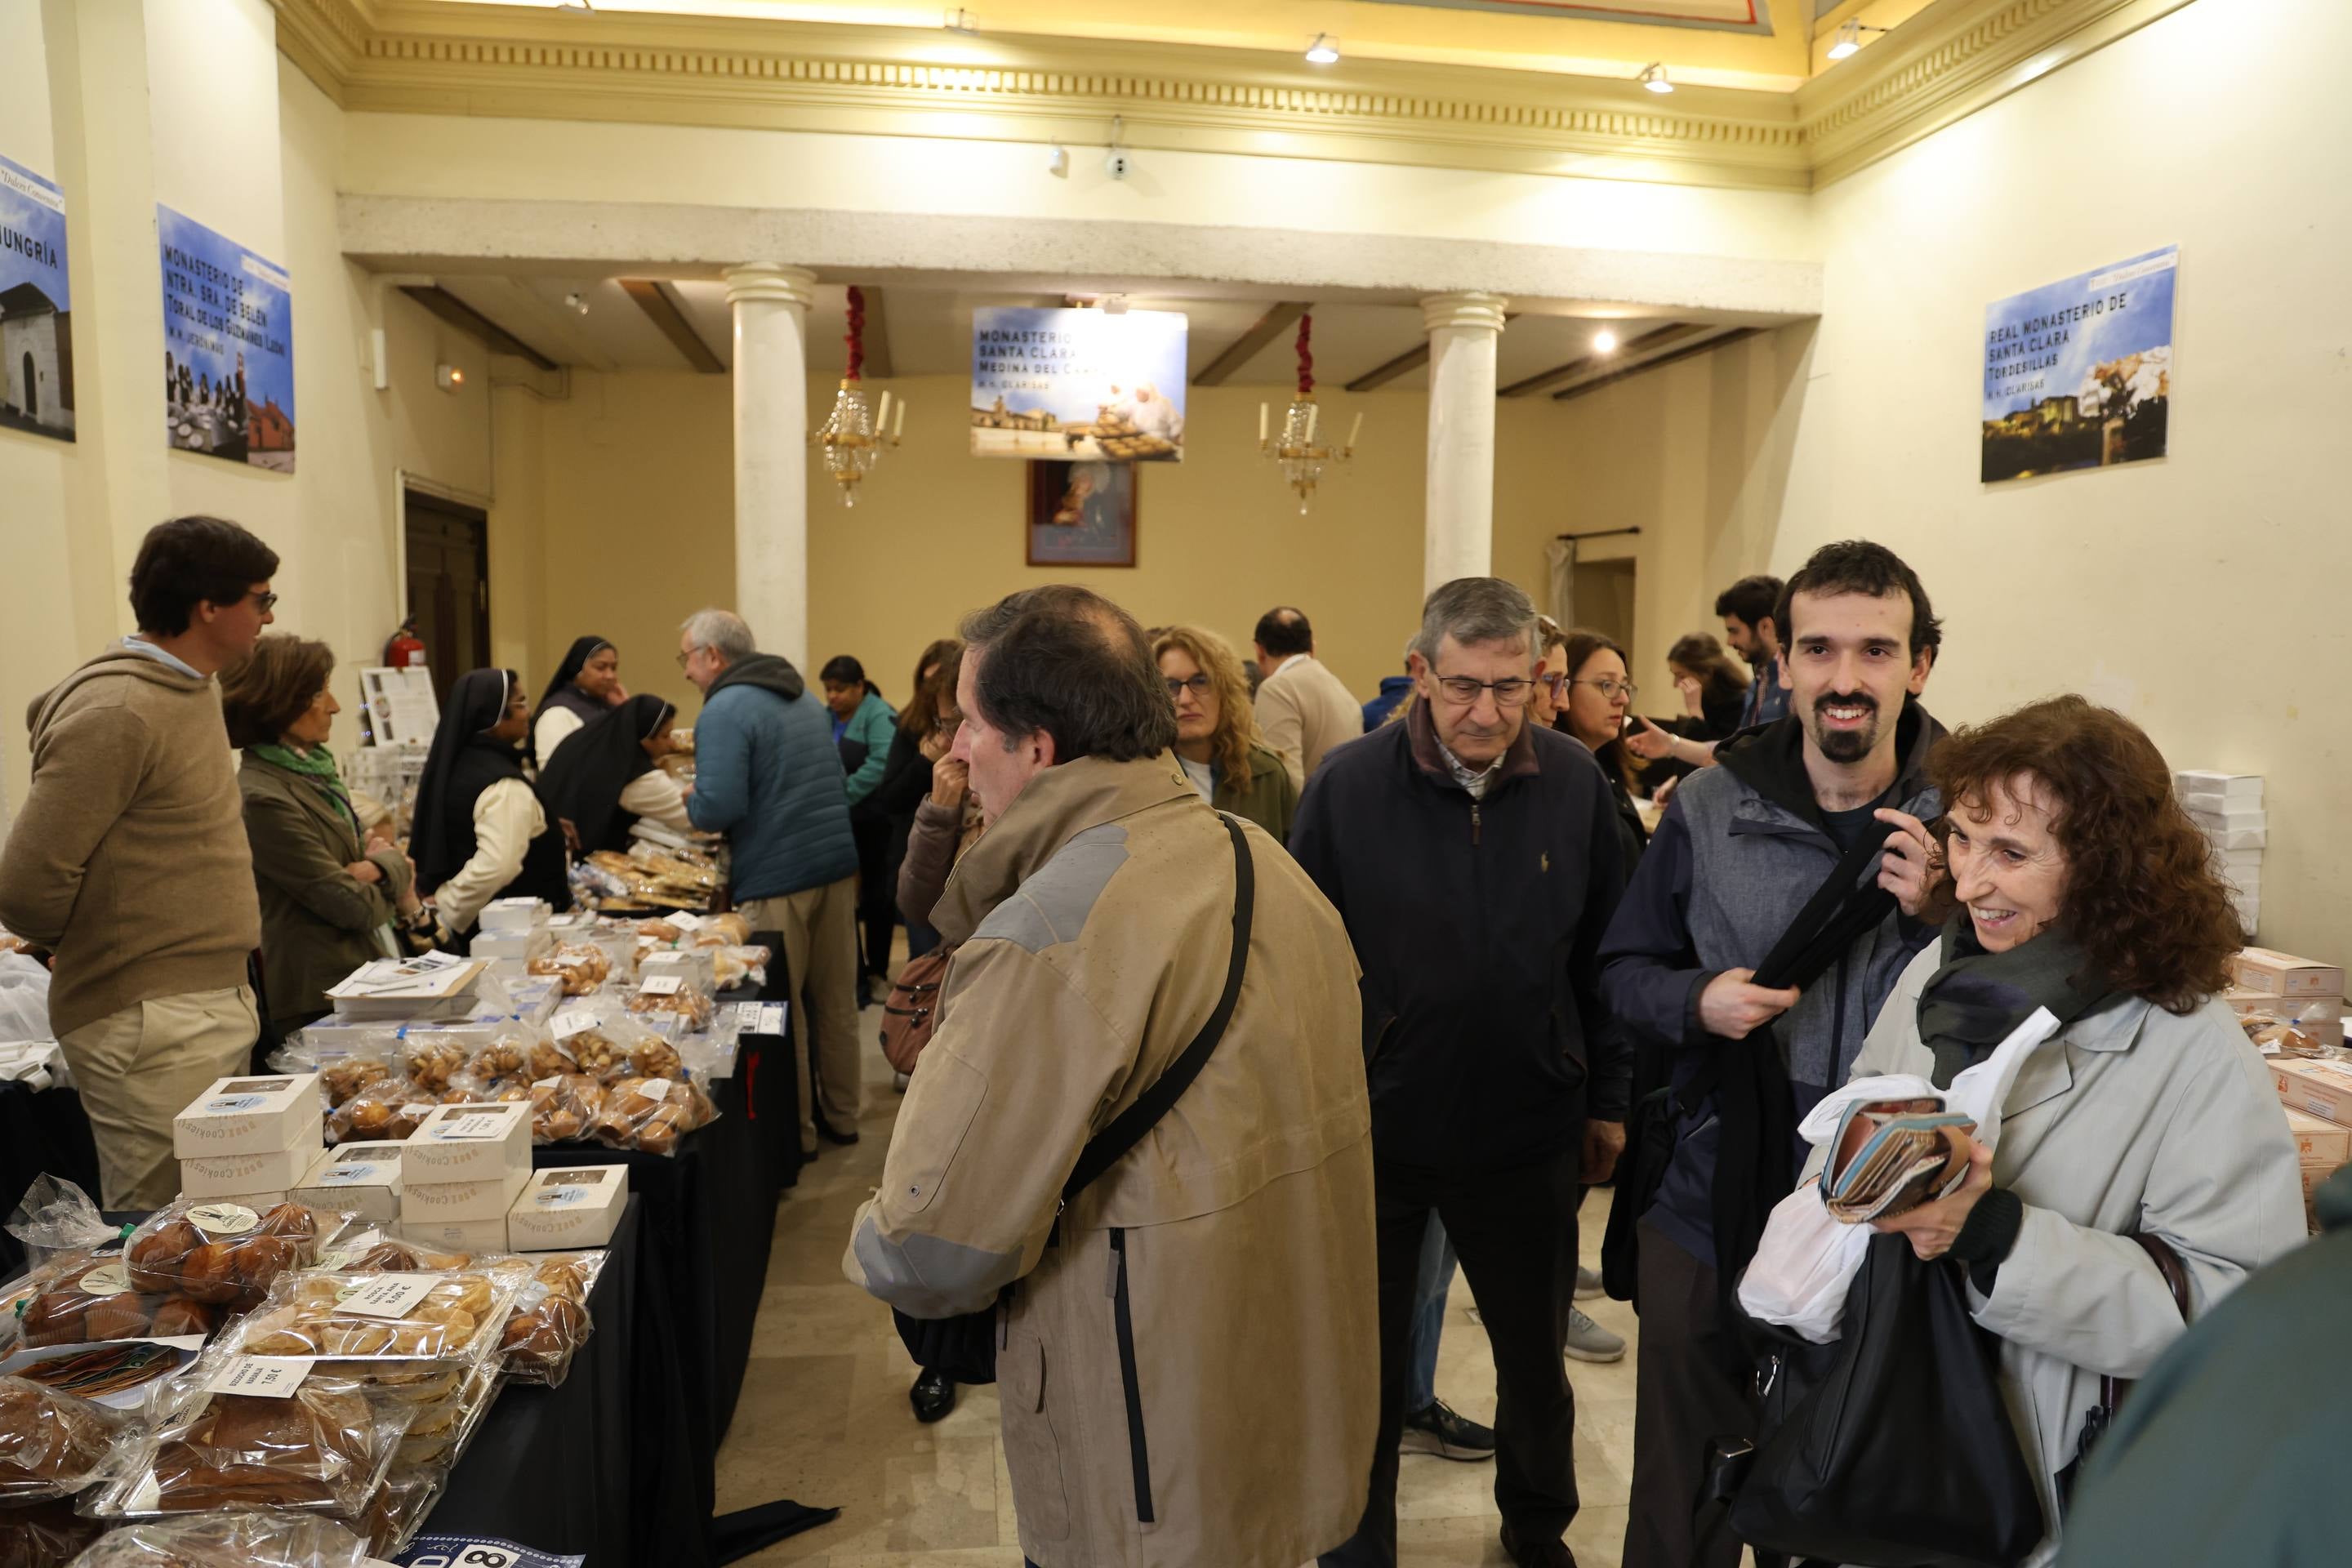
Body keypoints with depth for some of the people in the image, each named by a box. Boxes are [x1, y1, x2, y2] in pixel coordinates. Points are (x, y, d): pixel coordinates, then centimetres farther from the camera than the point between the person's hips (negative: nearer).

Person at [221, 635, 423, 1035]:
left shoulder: (315, 769, 9)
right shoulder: (262, 799, -18)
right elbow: (350, 906, -18)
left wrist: (378, 867, -10)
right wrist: (394, 891, 3)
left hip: (374, 974, 8)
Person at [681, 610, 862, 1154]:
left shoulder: (725, 710, -12)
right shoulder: (805, 697, 15)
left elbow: (719, 808, -22)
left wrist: (690, 799, 0)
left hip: (776, 878, -8)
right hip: (838, 864, 8)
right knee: (837, 1001, 15)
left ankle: (795, 1133, 15)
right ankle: (840, 1115, 27)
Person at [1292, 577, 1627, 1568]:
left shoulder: (1576, 783, -6)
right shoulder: (1347, 786, -13)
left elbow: (1604, 956, 2)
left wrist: (1607, 1101, 6)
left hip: (1528, 1132, 2)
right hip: (1373, 1130, -2)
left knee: (1536, 1356, 22)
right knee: (1364, 1371, 15)